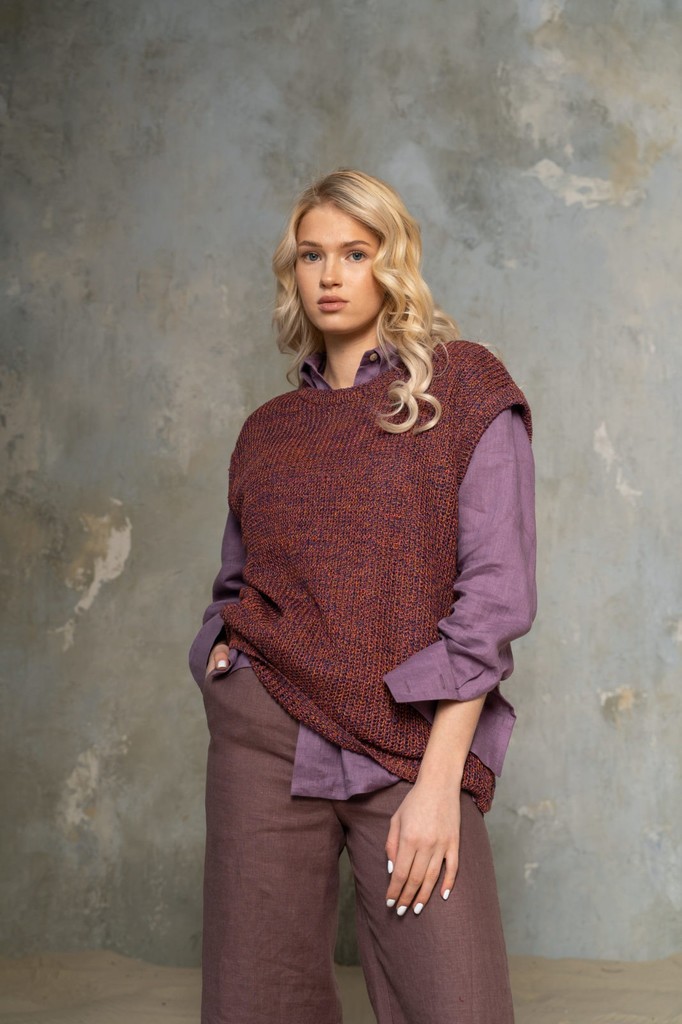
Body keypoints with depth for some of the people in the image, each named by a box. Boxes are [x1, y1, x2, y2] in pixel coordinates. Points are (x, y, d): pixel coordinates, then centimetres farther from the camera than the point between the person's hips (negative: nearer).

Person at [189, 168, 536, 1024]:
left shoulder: (465, 391, 1)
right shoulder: (269, 431, 14)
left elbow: (494, 593, -7)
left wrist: (439, 779, -13)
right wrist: (222, 657, 0)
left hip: (410, 751, -3)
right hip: (266, 737, 3)